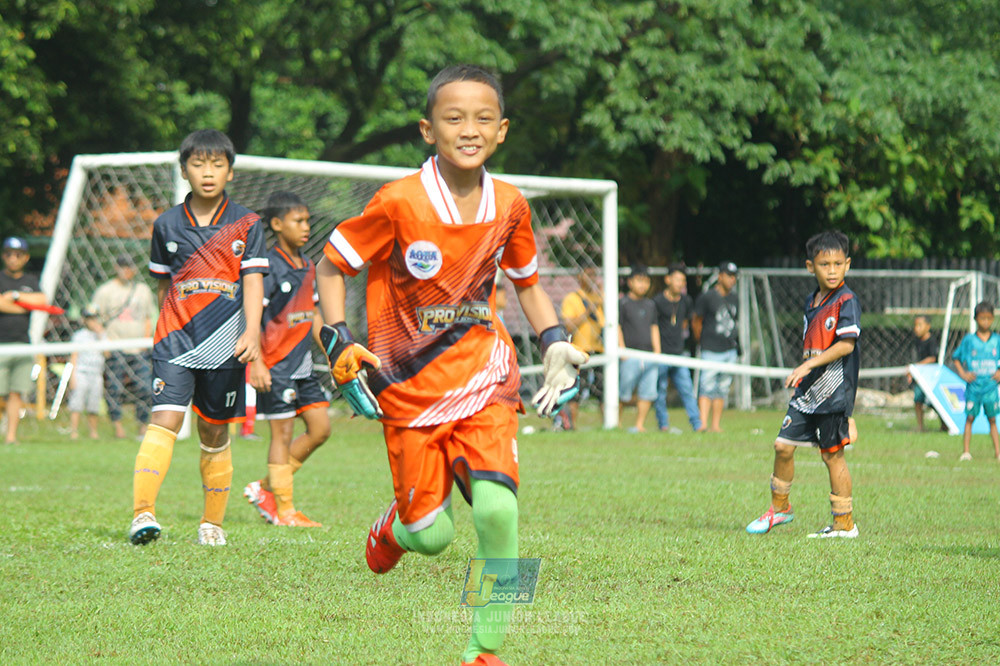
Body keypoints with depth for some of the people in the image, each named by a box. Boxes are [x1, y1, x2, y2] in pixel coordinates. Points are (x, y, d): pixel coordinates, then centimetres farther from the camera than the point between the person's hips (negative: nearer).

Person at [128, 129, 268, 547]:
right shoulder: (167, 225, 7)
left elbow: (253, 281, -3)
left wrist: (252, 332, -16)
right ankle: (142, 513, -27)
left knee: (215, 434, 7)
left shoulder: (246, 224, 4)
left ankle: (212, 523, 20)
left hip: (225, 346, 0)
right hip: (176, 340, 0)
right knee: (165, 419, -17)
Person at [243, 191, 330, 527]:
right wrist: (256, 363, -22)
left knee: (320, 428, 6)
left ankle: (265, 488, 16)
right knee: (283, 434, -4)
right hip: (276, 365, -8)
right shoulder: (269, 266, -12)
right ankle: (284, 510, 4)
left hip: (302, 365, 8)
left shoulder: (308, 266, 12)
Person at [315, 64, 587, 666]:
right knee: (432, 537, -1)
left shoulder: (509, 205, -2)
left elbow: (527, 281, 17)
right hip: (410, 387, -2)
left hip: (483, 377, 2)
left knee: (496, 508, -19)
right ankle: (395, 527, 38)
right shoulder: (399, 203, -14)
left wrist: (555, 345, 5)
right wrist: (340, 347, -12)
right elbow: (331, 266, -2)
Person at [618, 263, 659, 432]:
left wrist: (657, 351, 11)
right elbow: (617, 328, -3)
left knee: (648, 392, -1)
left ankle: (639, 425, 5)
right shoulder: (623, 303, 0)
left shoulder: (650, 305, 17)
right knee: (625, 393, -4)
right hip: (630, 356, -5)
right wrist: (622, 350, -10)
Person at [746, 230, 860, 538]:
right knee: (783, 445, 7)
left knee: (832, 453, -2)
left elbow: (846, 344, -21)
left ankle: (845, 523, 8)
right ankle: (780, 507, 25)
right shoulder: (812, 302, 14)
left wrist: (808, 365, -25)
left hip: (834, 393, -7)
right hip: (807, 392, 7)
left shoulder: (847, 301, -11)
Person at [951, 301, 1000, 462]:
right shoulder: (969, 340, 0)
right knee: (970, 418, 0)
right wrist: (963, 374, -6)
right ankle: (966, 451, 3)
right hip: (973, 386, -1)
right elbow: (956, 358, 7)